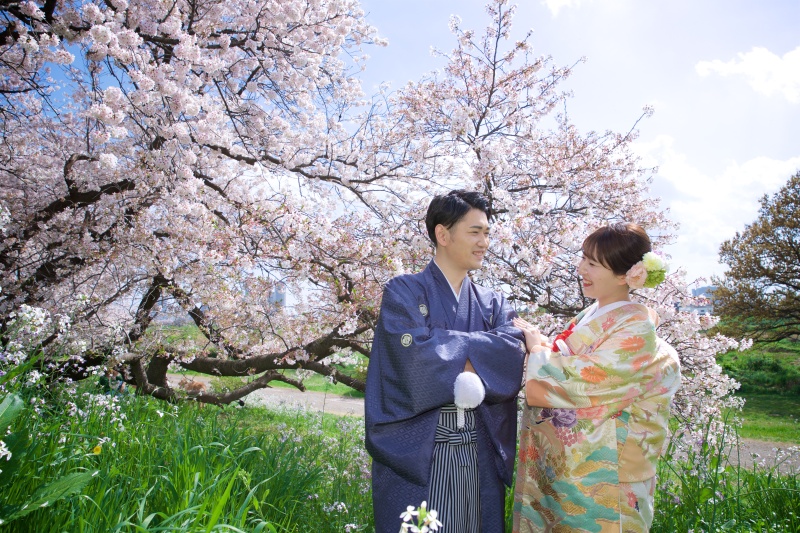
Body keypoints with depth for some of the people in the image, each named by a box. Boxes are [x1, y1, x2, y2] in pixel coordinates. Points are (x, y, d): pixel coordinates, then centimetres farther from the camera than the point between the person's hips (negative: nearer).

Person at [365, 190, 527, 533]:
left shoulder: (492, 303, 10)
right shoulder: (404, 292, -4)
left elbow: (512, 352, -9)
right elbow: (416, 356, -20)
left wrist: (445, 353, -17)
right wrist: (479, 351, -8)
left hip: (478, 454, 5)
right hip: (415, 453, -4)